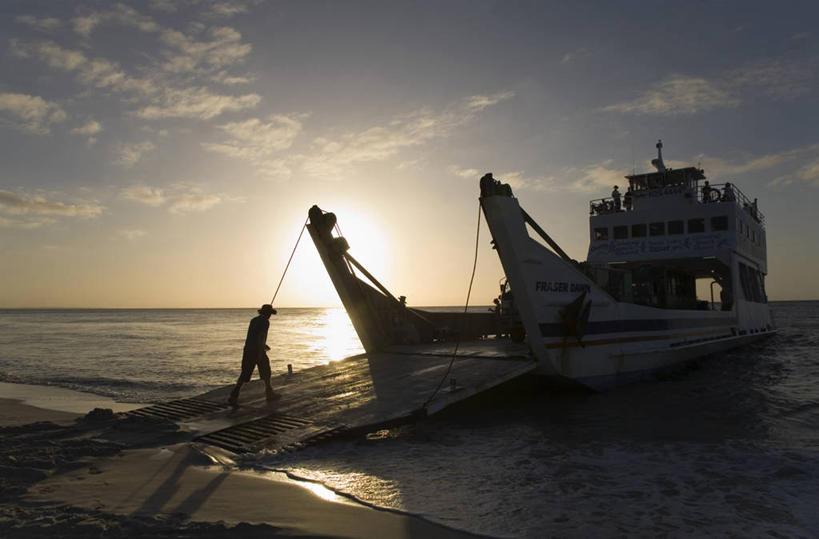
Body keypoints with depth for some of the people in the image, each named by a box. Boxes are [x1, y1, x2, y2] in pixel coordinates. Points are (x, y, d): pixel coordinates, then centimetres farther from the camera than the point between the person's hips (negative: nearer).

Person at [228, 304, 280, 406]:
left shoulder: (253, 320, 18)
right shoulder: (265, 321, -7)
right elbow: (261, 336, -19)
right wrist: (260, 353, -21)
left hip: (247, 350, 6)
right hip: (257, 351, -6)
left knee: (244, 374, 6)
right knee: (265, 371, 13)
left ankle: (233, 397, -6)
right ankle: (269, 393, 25)